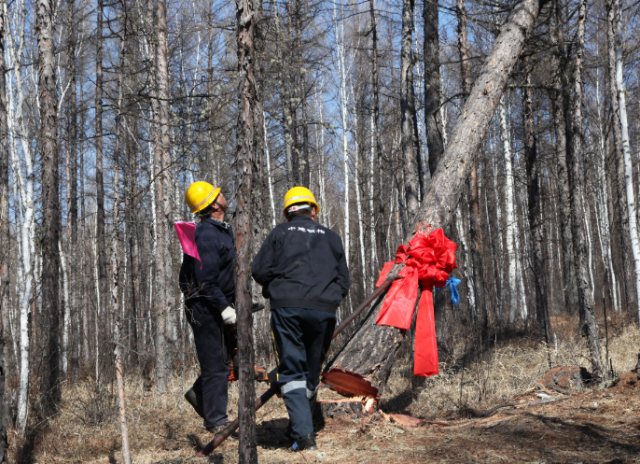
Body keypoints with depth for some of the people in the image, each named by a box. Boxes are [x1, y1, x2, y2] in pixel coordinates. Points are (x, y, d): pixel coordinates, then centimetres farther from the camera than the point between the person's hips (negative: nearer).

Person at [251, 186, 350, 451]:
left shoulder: (280, 233, 10)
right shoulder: (331, 237, 17)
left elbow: (259, 270, 3)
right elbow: (343, 281, 14)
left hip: (287, 308, -2)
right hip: (324, 310, 2)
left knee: (292, 371, 0)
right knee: (312, 371, 14)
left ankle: (303, 433, -12)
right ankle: (297, 430, 23)